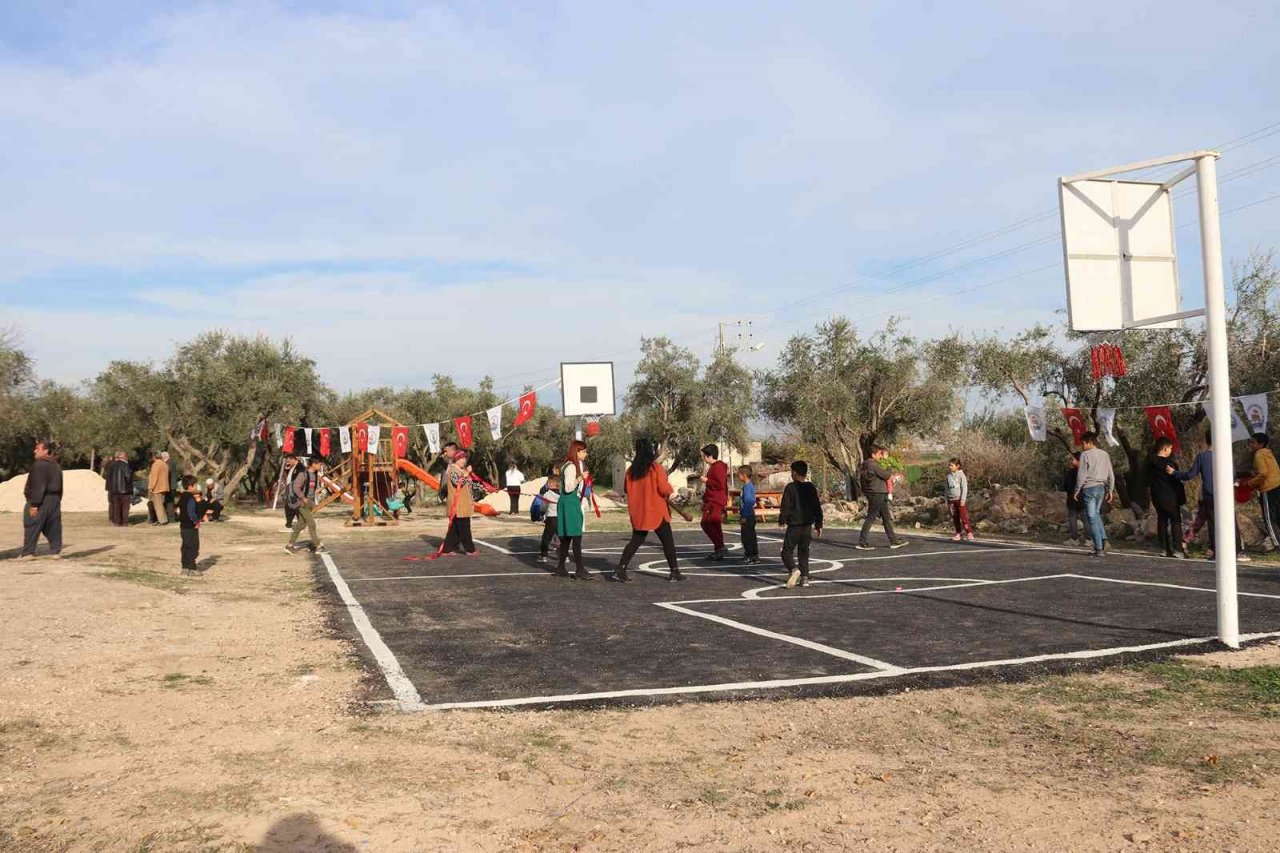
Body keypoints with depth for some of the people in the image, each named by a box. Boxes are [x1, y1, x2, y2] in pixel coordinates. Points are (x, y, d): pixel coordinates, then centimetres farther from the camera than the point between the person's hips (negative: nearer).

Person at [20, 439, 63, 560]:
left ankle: (28, 552, 3)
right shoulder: (57, 466, 13)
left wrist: (34, 504, -19)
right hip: (54, 500, 8)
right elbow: (60, 487, 17)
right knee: (53, 527, 10)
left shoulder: (40, 465, -15)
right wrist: (57, 501, 21)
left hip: (41, 500, -8)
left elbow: (38, 487, -20)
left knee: (31, 527, 0)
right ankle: (56, 551, 9)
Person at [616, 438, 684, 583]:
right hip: (656, 512, -5)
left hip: (638, 513, 5)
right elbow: (665, 489, -18)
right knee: (667, 541, 8)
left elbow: (626, 488, 12)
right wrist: (670, 490, 3)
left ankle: (620, 569, 1)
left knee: (636, 541, 12)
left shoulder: (632, 470, 2)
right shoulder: (657, 469, -13)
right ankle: (674, 571, 12)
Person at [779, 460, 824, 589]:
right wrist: (818, 525, 15)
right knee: (804, 552, 15)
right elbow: (817, 507, 9)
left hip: (793, 526, -5)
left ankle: (794, 569, -26)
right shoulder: (811, 488, 6)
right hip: (807, 526, 5)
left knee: (787, 551, 0)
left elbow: (785, 506, -10)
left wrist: (781, 520, 4)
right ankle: (804, 577, 11)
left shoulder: (790, 487, -9)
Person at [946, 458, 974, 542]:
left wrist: (963, 499, -14)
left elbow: (964, 488, -9)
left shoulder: (961, 475, -7)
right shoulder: (949, 476, 10)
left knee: (963, 516, -8)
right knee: (955, 518, 6)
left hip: (960, 499, -6)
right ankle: (958, 534, 12)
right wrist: (947, 500, 13)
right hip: (952, 499, 6)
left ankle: (969, 533, -5)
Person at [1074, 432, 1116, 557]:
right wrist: (1111, 490, 18)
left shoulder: (1085, 454, -9)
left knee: (1092, 518, -2)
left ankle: (1099, 549, -3)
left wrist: (1077, 490, -1)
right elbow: (1111, 475, 11)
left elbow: (1081, 475, -10)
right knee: (1096, 514, 21)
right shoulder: (1105, 454, 9)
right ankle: (1103, 540, 4)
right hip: (1101, 487, 6)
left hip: (1089, 488, -6)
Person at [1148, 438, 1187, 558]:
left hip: (1157, 497, 6)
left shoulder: (1151, 463, 5)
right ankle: (1179, 550, -7)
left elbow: (1148, 481, 13)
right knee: (1175, 522, -1)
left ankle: (1165, 549, 9)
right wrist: (1181, 497, -4)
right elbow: (1177, 481, -11)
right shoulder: (1169, 463, -14)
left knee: (1162, 521, 10)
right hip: (1170, 497, -6)